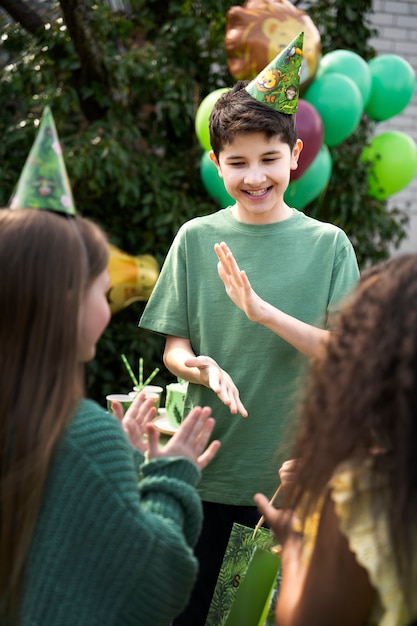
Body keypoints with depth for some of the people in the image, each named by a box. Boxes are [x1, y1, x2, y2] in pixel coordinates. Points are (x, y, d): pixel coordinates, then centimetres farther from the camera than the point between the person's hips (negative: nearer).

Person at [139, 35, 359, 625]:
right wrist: (200, 367, -21)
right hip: (207, 461, 1)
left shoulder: (327, 244, -1)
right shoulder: (197, 239, 1)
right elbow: (175, 346, 4)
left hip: (294, 466, -1)